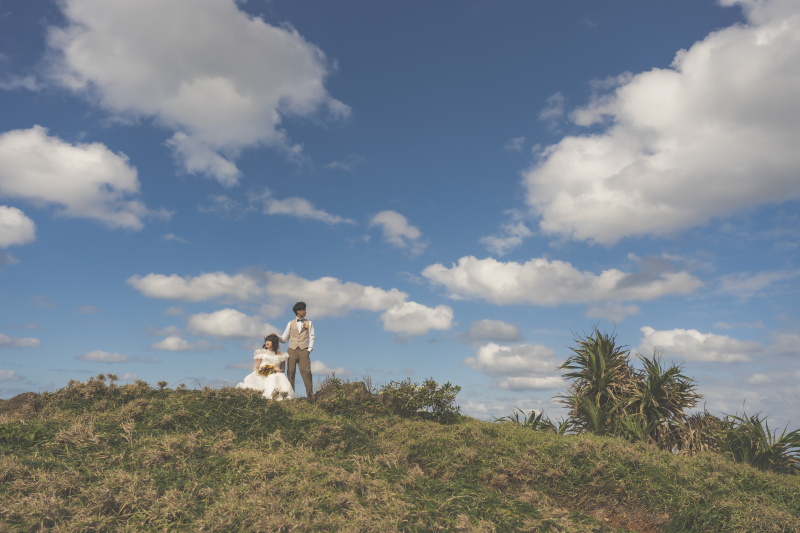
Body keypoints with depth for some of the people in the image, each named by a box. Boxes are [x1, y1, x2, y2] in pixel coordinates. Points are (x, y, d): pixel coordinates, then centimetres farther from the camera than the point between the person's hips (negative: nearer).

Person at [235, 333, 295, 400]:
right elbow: (255, 368, 15)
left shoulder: (280, 355, 20)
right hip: (262, 376, 0)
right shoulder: (261, 353, 20)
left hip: (276, 375, 0)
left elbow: (282, 369, 21)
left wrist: (278, 370, -5)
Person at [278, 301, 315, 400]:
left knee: (306, 372, -11)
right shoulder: (291, 323, 15)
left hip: (303, 351, -1)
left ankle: (310, 395, -10)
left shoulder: (309, 323, 16)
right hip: (292, 350, 1)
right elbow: (284, 339, 14)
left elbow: (311, 337, 11)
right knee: (290, 373, -3)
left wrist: (309, 349, -3)